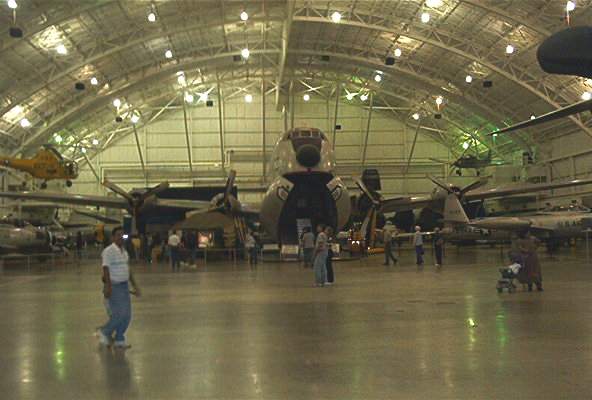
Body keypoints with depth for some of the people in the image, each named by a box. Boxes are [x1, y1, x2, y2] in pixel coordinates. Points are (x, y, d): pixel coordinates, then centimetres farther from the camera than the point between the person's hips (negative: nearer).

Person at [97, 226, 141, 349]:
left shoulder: (124, 251, 13)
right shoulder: (109, 251, -11)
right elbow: (106, 269, -17)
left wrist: (135, 285, 17)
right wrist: (108, 287, -25)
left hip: (125, 286, 8)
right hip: (114, 287, -8)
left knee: (127, 315, 7)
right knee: (119, 314, -10)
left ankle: (119, 340, 18)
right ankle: (105, 332, 12)